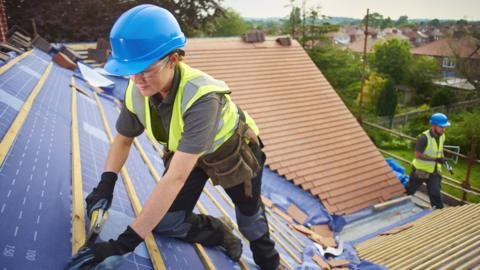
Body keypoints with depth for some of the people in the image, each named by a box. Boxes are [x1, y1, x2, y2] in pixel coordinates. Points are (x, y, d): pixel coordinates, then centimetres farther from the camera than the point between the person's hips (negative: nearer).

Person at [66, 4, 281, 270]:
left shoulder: (201, 96, -43)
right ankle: (218, 232, 21)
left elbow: (177, 177, -47)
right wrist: (106, 183, -22)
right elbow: (123, 139, -4)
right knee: (165, 223, -9)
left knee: (249, 214, 17)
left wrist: (124, 243, -47)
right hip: (187, 154, 4)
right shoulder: (137, 91, -24)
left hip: (233, 152, -4)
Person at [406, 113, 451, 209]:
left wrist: (442, 157, -3)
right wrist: (435, 159, -30)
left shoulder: (442, 136, -3)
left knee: (435, 193, 0)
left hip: (434, 171, 5)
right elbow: (418, 155, -25)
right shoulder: (424, 138, -26)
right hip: (420, 170, -5)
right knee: (410, 190, 13)